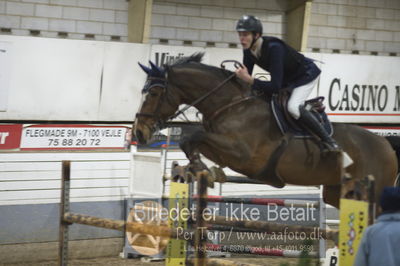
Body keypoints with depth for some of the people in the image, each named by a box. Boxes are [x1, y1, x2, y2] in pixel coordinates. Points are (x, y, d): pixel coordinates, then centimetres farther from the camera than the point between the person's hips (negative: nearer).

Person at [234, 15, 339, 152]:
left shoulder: (274, 48, -38)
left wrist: (250, 80, -48)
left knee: (293, 107, -31)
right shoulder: (249, 50, -15)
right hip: (287, 78, 8)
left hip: (306, 74, -8)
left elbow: (275, 86, -40)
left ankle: (327, 139, -18)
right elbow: (246, 76, -5)